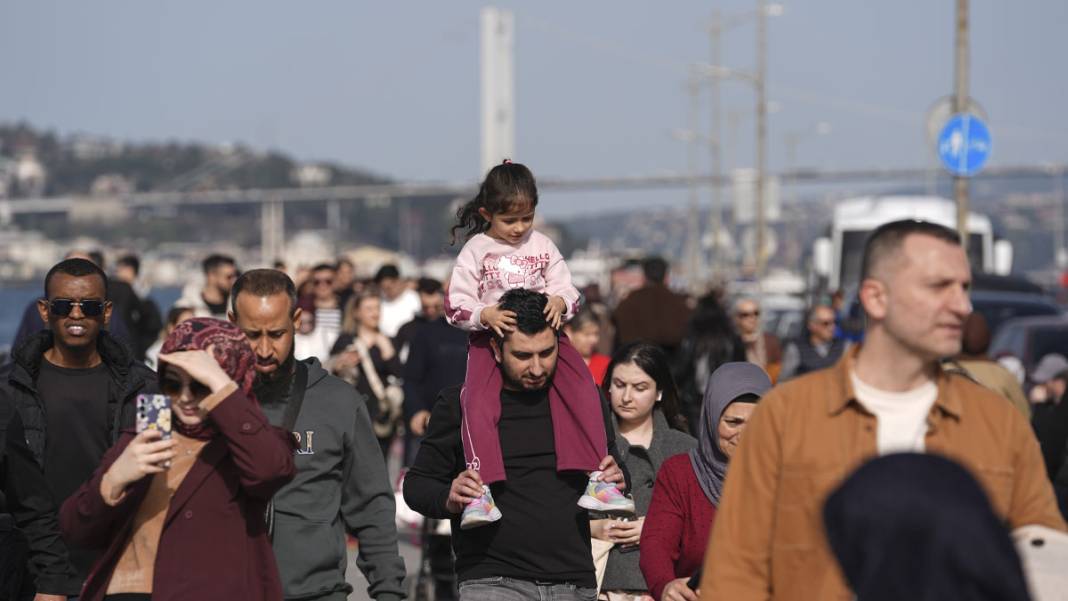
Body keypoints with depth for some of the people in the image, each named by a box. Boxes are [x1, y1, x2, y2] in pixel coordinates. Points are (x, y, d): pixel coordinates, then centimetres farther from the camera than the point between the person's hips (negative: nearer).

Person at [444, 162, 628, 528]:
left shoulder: (543, 246, 9)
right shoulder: (475, 250, 3)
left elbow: (568, 292, 9)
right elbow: (455, 305, -1)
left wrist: (560, 302, -17)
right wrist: (485, 315, -22)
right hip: (491, 336, -2)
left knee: (582, 386, -22)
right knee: (478, 401, -28)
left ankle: (595, 476, -22)